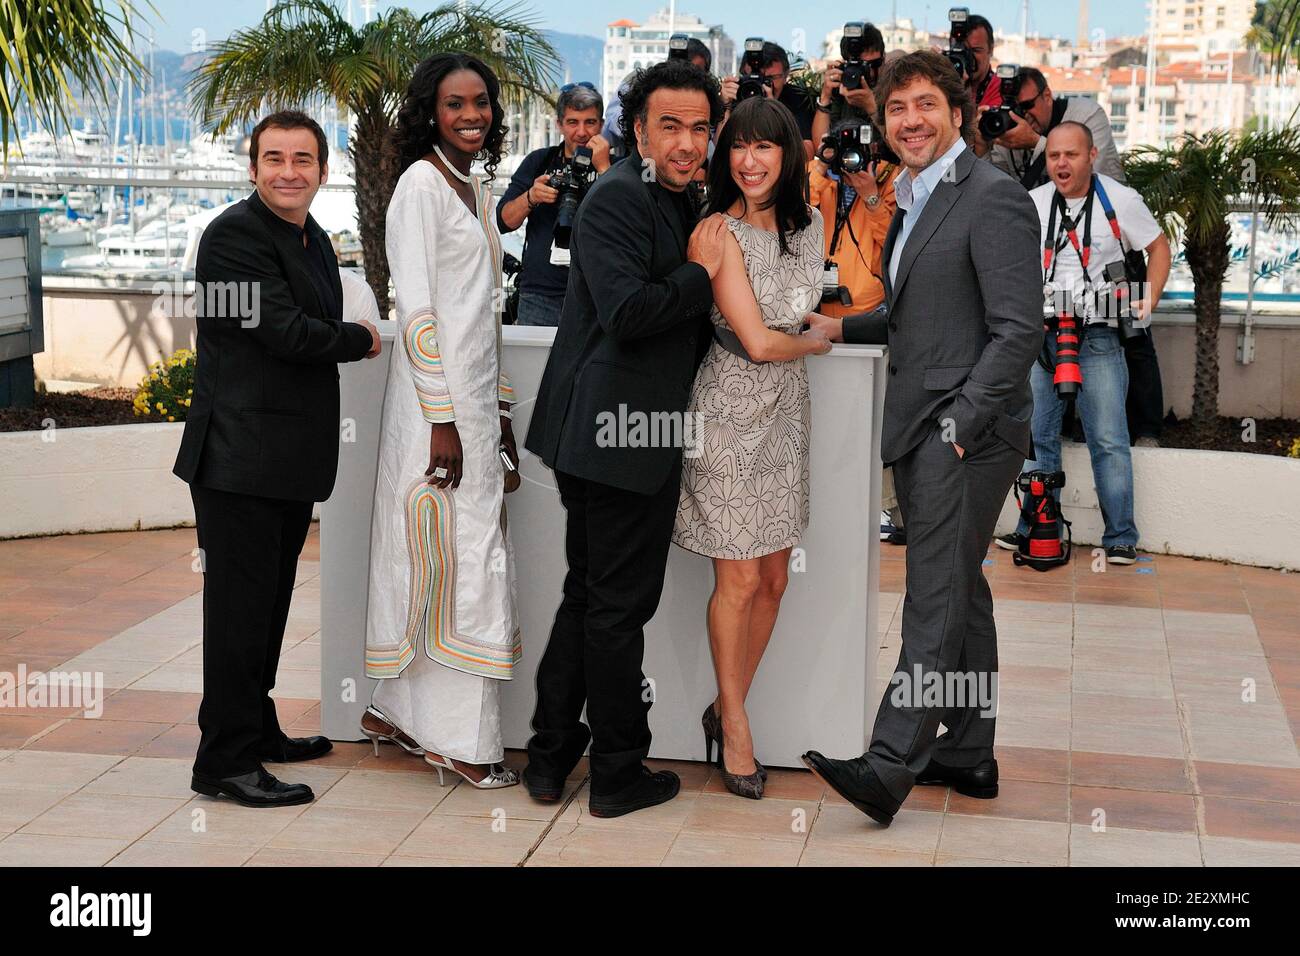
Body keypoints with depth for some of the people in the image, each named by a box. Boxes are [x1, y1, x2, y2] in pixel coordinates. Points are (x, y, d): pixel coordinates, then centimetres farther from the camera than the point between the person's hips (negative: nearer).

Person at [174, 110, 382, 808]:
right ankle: (225, 760, 3)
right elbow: (288, 333, -20)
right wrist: (363, 340, -5)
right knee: (241, 606, -5)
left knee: (269, 600, 18)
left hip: (291, 456, 9)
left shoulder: (313, 239, 16)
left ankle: (257, 731, 31)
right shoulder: (236, 234, -14)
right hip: (241, 455, -9)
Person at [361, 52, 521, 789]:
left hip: (476, 398, 8)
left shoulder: (479, 188, 16)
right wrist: (443, 420, -19)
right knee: (466, 556, -6)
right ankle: (461, 739, 2)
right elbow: (416, 309, -16)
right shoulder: (422, 183, -10)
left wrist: (499, 409, 18)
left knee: (437, 557, 11)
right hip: (438, 400, -8)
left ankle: (397, 713, 21)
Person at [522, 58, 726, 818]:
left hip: (604, 434, 10)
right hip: (621, 432, -10)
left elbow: (685, 322, 23)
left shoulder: (678, 204, 17)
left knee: (588, 597, 17)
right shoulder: (619, 197, -14)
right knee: (620, 605, 1)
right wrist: (701, 273, -14)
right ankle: (619, 773, 14)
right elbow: (627, 311, -26)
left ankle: (550, 757, 28)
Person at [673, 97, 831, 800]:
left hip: (787, 408, 6)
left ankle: (727, 709, 25)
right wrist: (816, 342, 1)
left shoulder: (808, 225, 7)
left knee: (775, 578, 8)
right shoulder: (720, 233, -13)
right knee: (739, 580, 0)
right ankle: (735, 724, 17)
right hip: (733, 409, -6)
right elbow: (758, 341, -15)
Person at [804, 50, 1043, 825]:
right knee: (960, 593, 14)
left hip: (968, 433, -9)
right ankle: (969, 755, 23)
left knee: (937, 601, -10)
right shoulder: (916, 201, 18)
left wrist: (961, 423, -20)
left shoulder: (993, 198, -11)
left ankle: (887, 769, -11)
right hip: (922, 432, 9)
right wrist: (844, 328, 14)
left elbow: (1019, 330, -17)